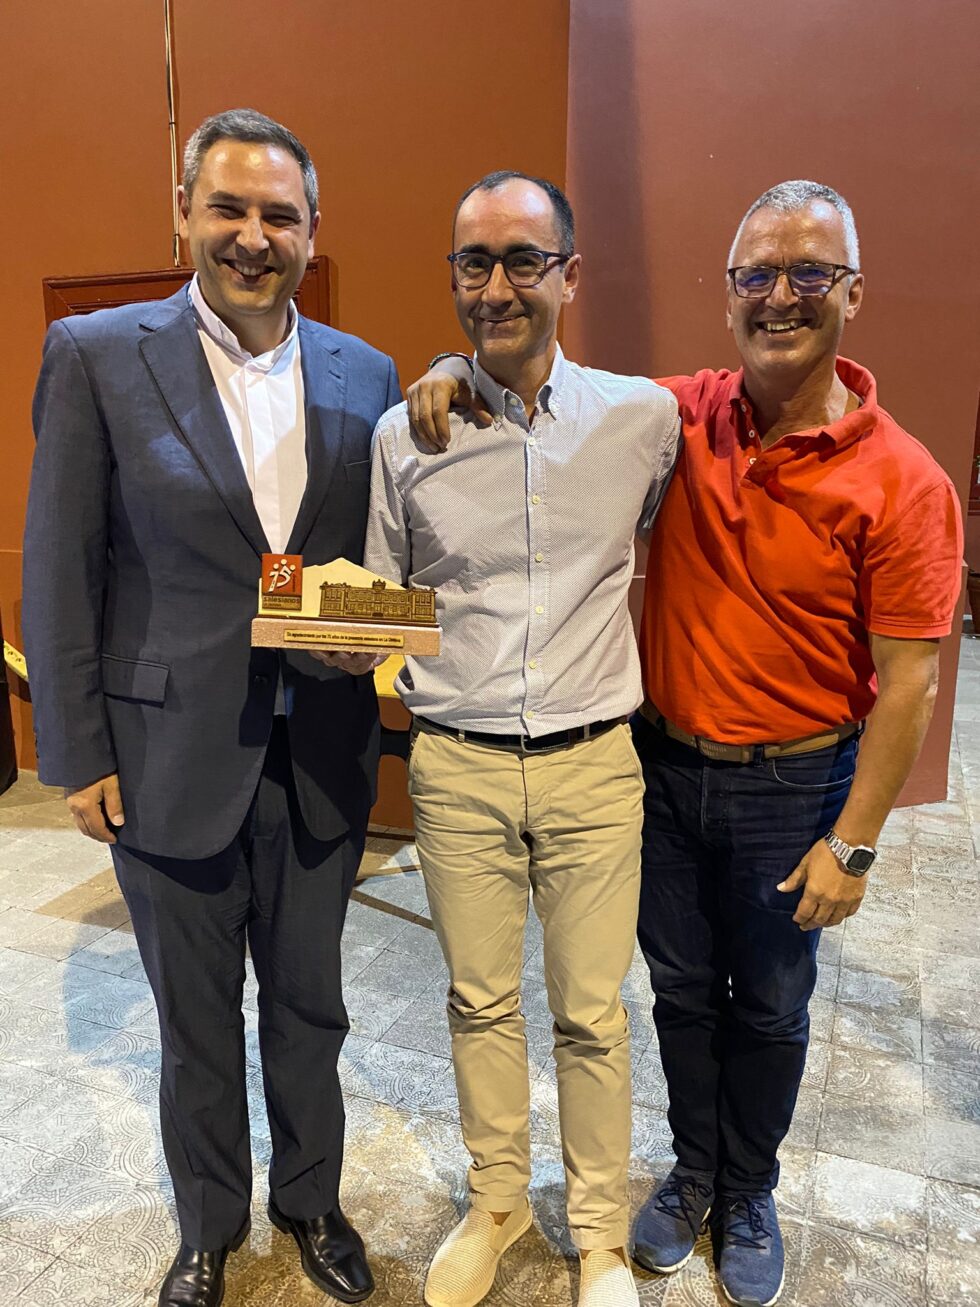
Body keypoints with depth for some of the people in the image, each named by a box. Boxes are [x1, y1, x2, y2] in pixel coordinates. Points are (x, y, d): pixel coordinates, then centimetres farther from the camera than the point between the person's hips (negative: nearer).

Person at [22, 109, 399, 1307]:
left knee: (308, 1002, 19)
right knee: (196, 1020, 18)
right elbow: (60, 570, -5)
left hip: (320, 751, 3)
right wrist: (76, 754, -6)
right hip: (172, 752, -2)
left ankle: (309, 1200, 46)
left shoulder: (364, 375, 3)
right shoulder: (95, 355, -6)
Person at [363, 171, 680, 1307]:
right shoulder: (404, 433, -1)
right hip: (456, 766, 1)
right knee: (480, 1001, 16)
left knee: (592, 1014, 11)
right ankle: (496, 1201, 42)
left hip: (592, 764, 0)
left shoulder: (645, 416, -2)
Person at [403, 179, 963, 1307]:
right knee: (681, 989, 20)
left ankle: (749, 1195, 45)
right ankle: (693, 1173, 46)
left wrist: (851, 843, -12)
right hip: (665, 764, 3)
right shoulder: (679, 417, -6)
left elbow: (909, 683, -13)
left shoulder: (901, 481, -15)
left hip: (794, 787, -2)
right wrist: (465, 369, -11)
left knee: (769, 1005, 18)